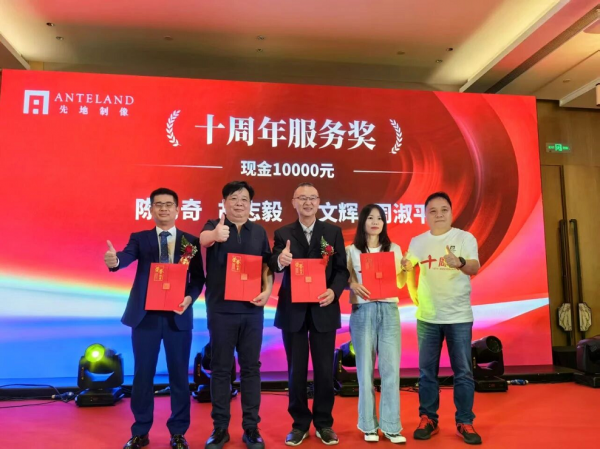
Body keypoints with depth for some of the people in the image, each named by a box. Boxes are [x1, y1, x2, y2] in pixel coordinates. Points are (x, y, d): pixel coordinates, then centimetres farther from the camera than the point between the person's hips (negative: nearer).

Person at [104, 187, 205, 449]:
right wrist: (114, 260, -39)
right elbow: (127, 257, -16)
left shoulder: (191, 241, 4)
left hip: (178, 316, 0)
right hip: (145, 315, 0)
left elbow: (198, 277, 3)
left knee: (179, 375, 8)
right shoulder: (139, 238, 4)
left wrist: (190, 297, -15)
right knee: (143, 374, 10)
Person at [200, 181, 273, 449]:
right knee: (221, 368, 7)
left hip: (252, 309, 2)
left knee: (251, 367, 8)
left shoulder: (259, 232, 7)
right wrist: (215, 235, -50)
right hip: (221, 309, -2)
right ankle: (220, 427, 20)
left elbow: (267, 266, 10)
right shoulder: (214, 226, -2)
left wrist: (267, 290, -9)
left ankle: (251, 427, 19)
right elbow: (203, 238, -26)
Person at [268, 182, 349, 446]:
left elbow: (342, 269, 1)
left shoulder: (333, 232, 3)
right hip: (293, 310, 0)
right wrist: (280, 260, -33)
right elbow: (273, 267, -10)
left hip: (323, 309, 1)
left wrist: (334, 291, -18)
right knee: (296, 370, 10)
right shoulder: (283, 233, 2)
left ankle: (324, 423, 27)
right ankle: (299, 423, 27)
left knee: (325, 369, 9)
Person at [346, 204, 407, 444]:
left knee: (391, 368, 0)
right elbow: (345, 279, 3)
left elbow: (400, 282, 11)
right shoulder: (352, 251, 6)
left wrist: (406, 268, -8)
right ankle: (369, 425, 15)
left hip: (389, 310, 2)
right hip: (363, 310, -1)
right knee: (365, 368, 3)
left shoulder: (394, 249, 11)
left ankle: (391, 426, 10)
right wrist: (354, 286, -18)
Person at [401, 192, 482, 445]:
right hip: (427, 316, 3)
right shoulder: (417, 242, 5)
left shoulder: (465, 238, -5)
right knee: (426, 371, 9)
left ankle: (464, 422, 17)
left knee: (463, 371, 5)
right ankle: (428, 419, 21)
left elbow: (475, 267, -18)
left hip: (459, 316, -2)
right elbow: (409, 268, 11)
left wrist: (460, 262, -40)